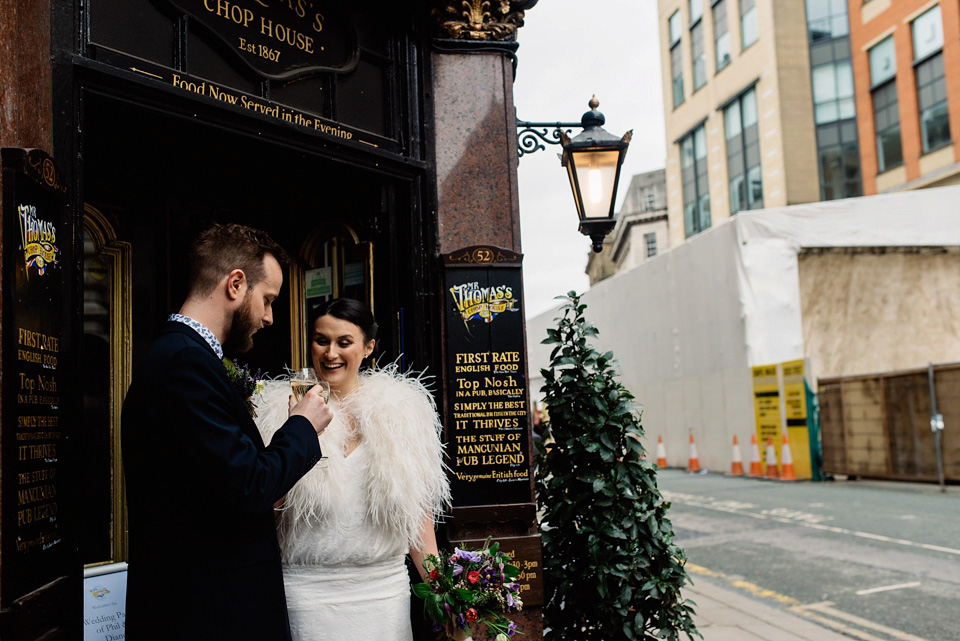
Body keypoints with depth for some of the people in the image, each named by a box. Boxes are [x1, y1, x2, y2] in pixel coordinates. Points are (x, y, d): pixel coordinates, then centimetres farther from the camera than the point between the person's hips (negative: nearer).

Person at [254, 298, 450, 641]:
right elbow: (268, 509, 3)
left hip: (386, 586, 2)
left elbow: (417, 508, 7)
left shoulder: (400, 409, 4)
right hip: (309, 589, -1)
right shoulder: (283, 410, 1)